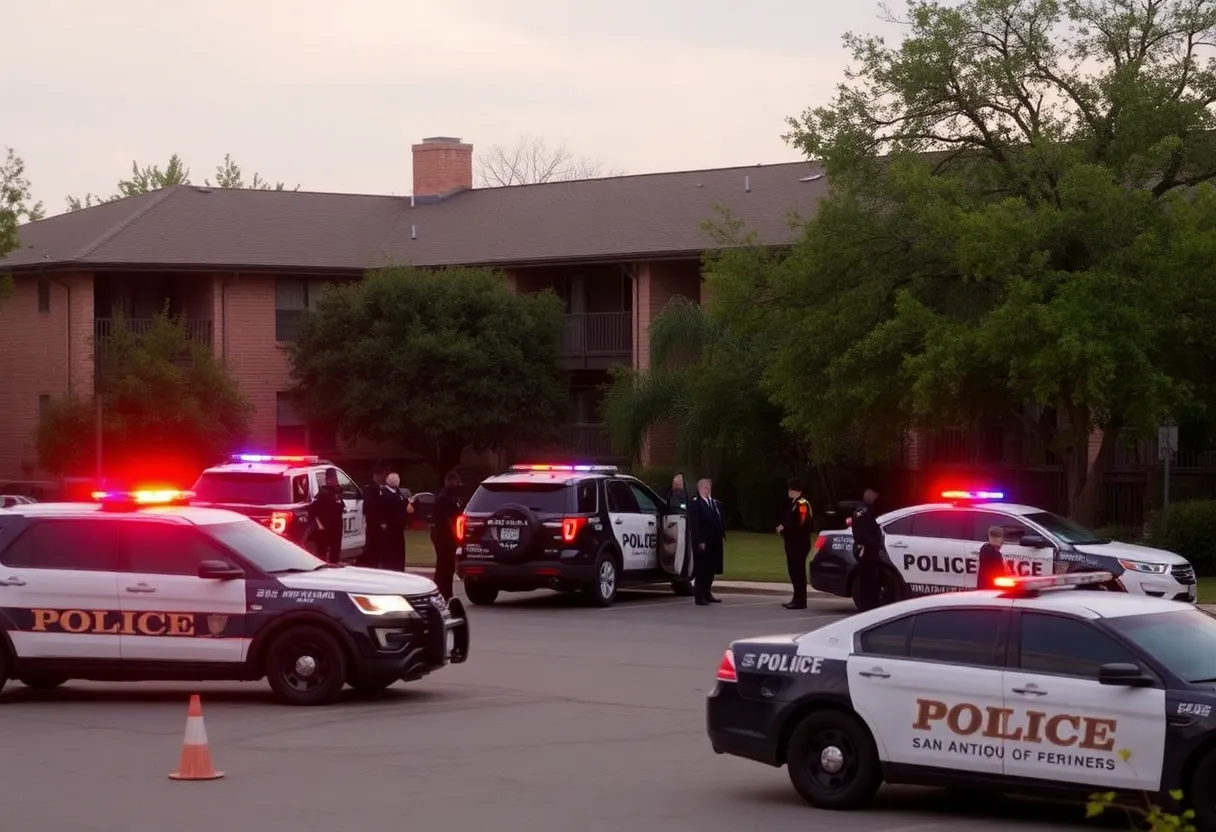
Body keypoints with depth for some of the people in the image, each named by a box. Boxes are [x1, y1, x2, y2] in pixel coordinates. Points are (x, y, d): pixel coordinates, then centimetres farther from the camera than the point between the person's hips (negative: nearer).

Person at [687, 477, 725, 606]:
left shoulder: (716, 504, 14)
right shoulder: (695, 504, -9)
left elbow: (720, 522, 17)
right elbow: (694, 525, -13)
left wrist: (723, 537, 8)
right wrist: (700, 542, -18)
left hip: (714, 543, 7)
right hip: (702, 544, -7)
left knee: (711, 569, 11)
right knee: (702, 570, -5)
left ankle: (707, 594, 19)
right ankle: (700, 596, -2)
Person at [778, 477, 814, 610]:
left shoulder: (802, 505, -14)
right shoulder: (793, 504, 17)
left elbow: (800, 525, -23)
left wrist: (784, 529, -16)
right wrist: (782, 528, 4)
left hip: (800, 544, -10)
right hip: (793, 543, 10)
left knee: (798, 572, -9)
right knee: (794, 571, 14)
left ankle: (800, 601, -7)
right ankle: (797, 599, 20)